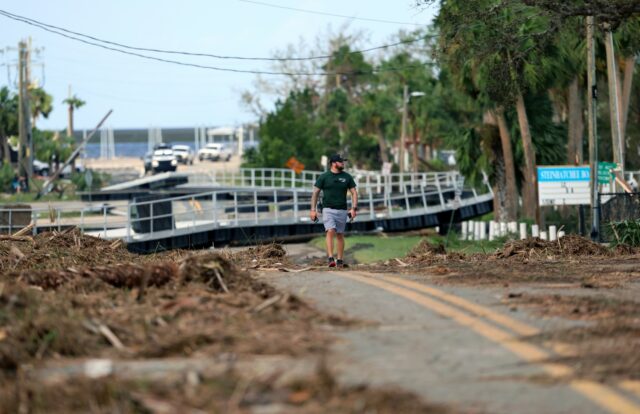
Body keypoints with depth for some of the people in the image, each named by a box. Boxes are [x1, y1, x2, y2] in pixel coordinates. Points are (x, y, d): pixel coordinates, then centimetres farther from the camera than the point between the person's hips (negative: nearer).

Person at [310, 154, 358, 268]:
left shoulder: (347, 177, 7)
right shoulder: (324, 177, 1)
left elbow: (354, 193, 9)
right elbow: (315, 193, 4)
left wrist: (354, 208, -2)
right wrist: (313, 210, -2)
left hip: (342, 210, 2)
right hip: (328, 210, -2)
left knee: (340, 235, 7)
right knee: (330, 231, -19)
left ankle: (340, 260, 16)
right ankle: (330, 259, -25)